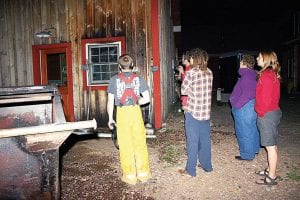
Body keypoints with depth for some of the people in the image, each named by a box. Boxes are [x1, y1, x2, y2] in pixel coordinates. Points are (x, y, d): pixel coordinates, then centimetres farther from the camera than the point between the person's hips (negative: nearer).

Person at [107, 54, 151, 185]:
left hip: (122, 113, -1)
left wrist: (110, 118, 9)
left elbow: (110, 101, -1)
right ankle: (143, 173, 22)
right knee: (140, 144, 11)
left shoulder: (114, 80, 0)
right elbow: (147, 99, -3)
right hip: (136, 112, 1)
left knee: (126, 146, 8)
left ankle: (130, 176, 17)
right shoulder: (139, 79, 2)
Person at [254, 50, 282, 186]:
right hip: (273, 112, 10)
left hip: (267, 114, -10)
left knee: (270, 146, -2)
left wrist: (261, 112, -10)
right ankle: (270, 170, 30)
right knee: (272, 145, 17)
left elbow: (266, 98, -20)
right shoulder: (273, 74, 13)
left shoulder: (266, 75, -18)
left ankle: (271, 177, 8)